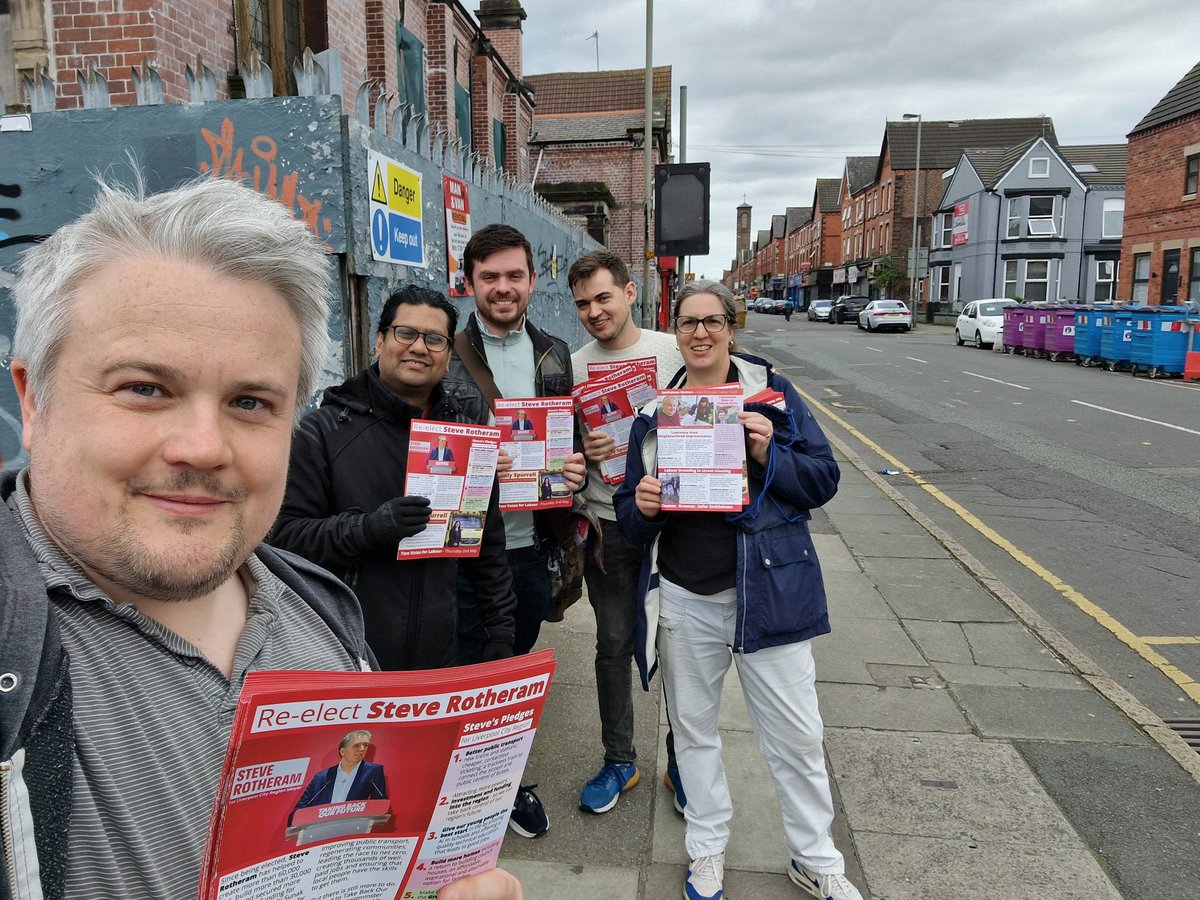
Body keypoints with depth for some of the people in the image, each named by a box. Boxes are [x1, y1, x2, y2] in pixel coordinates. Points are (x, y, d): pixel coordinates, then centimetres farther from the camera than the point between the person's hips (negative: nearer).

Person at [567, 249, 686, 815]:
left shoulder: (672, 352, 0)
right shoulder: (573, 366, 3)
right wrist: (582, 452, -14)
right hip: (607, 525, 1)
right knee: (614, 645, 11)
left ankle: (682, 761, 29)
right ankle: (619, 760, 30)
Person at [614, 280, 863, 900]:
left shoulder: (771, 392, 0)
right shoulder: (656, 408, 5)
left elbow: (824, 480, -2)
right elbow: (630, 517, 7)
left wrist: (769, 455, -19)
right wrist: (642, 506, -16)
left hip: (767, 591, -2)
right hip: (683, 599, 2)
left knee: (795, 735, 7)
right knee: (693, 728, 16)